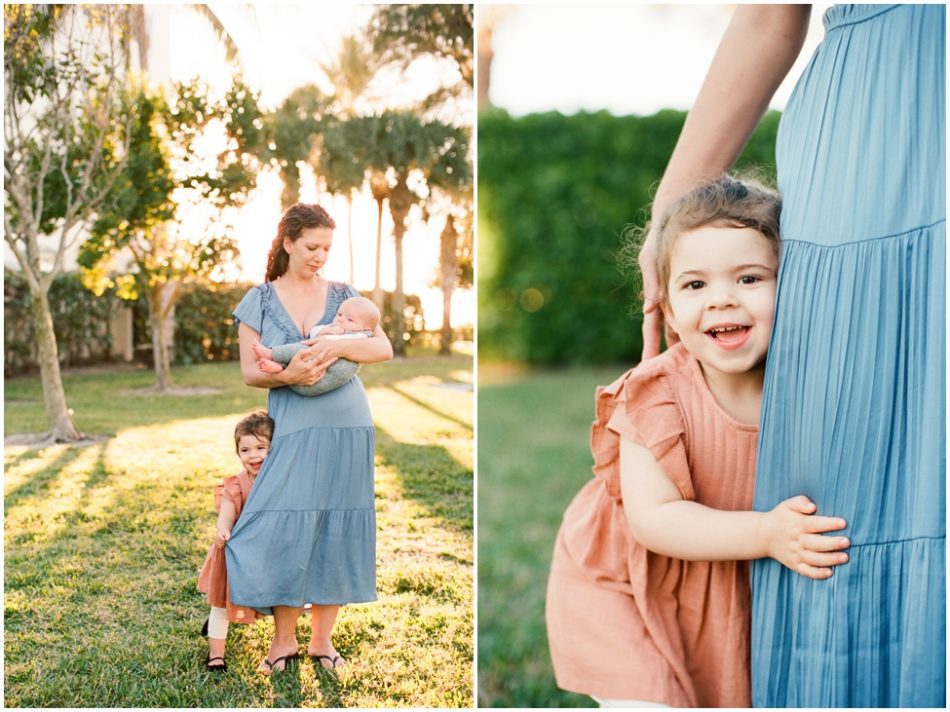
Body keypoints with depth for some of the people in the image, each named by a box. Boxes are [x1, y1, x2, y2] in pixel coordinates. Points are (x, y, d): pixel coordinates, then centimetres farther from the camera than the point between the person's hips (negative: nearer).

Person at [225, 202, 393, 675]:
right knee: (285, 528, -6)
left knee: (337, 529, 4)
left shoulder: (342, 294, 9)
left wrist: (338, 348, -18)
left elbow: (384, 348, -1)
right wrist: (286, 375, -19)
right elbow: (249, 371, 1)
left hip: (348, 426, 2)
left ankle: (322, 637, 15)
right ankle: (283, 639, 8)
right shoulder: (260, 301, 5)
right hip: (295, 428, -2)